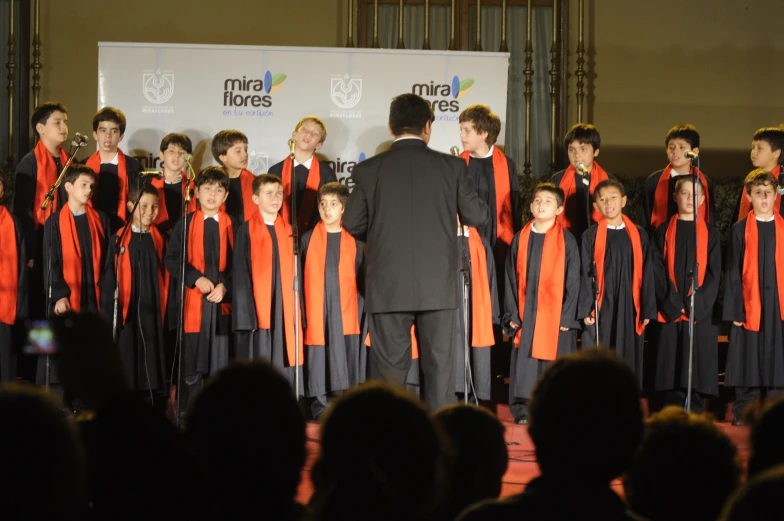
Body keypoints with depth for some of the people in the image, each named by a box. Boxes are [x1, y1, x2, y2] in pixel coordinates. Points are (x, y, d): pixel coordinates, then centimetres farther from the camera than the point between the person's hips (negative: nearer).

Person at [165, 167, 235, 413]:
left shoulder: (232, 226, 7)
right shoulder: (185, 224, 5)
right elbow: (171, 258, -1)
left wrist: (225, 285, -11)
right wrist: (196, 279, -12)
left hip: (222, 300, 0)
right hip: (192, 300, 0)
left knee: (220, 360, -1)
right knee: (191, 360, 2)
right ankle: (187, 409, 9)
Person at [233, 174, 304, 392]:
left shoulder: (288, 231, 13)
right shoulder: (246, 231, -1)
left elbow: (294, 274, 14)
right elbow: (241, 275, -4)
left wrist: (299, 314, 8)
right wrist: (246, 314, -12)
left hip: (285, 311, 4)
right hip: (257, 311, -4)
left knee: (284, 369, 3)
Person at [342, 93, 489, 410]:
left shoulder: (369, 170, -2)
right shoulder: (452, 167, -2)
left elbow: (352, 223, 2)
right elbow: (476, 217, 3)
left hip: (388, 287, 0)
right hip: (438, 286, 0)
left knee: (389, 367, 5)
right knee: (439, 364, 8)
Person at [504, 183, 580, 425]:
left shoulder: (566, 240, 0)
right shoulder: (520, 239, 8)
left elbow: (572, 280, -1)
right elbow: (511, 278, 8)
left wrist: (567, 316, -8)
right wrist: (512, 313, 1)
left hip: (556, 314, -2)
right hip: (526, 314, 2)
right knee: (525, 365, 0)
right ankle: (523, 411, 6)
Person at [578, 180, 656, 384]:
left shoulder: (638, 235, 7)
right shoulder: (591, 236, 2)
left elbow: (646, 275, 7)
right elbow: (585, 275, -1)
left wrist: (647, 311, 2)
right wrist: (586, 310, -8)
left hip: (629, 310, 2)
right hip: (601, 309, -2)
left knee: (628, 364, 4)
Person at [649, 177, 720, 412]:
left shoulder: (710, 233, 9)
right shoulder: (663, 232, 7)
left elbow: (714, 273, 2)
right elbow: (657, 271, 0)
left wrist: (697, 304, -11)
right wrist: (672, 304, -11)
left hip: (701, 312, 0)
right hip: (669, 312, 0)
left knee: (697, 370, -3)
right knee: (672, 370, -2)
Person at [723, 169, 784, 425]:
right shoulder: (740, 230, 4)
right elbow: (732, 272, 1)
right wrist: (734, 309, -6)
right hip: (750, 305, -1)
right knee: (749, 362, 0)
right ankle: (744, 411, 7)